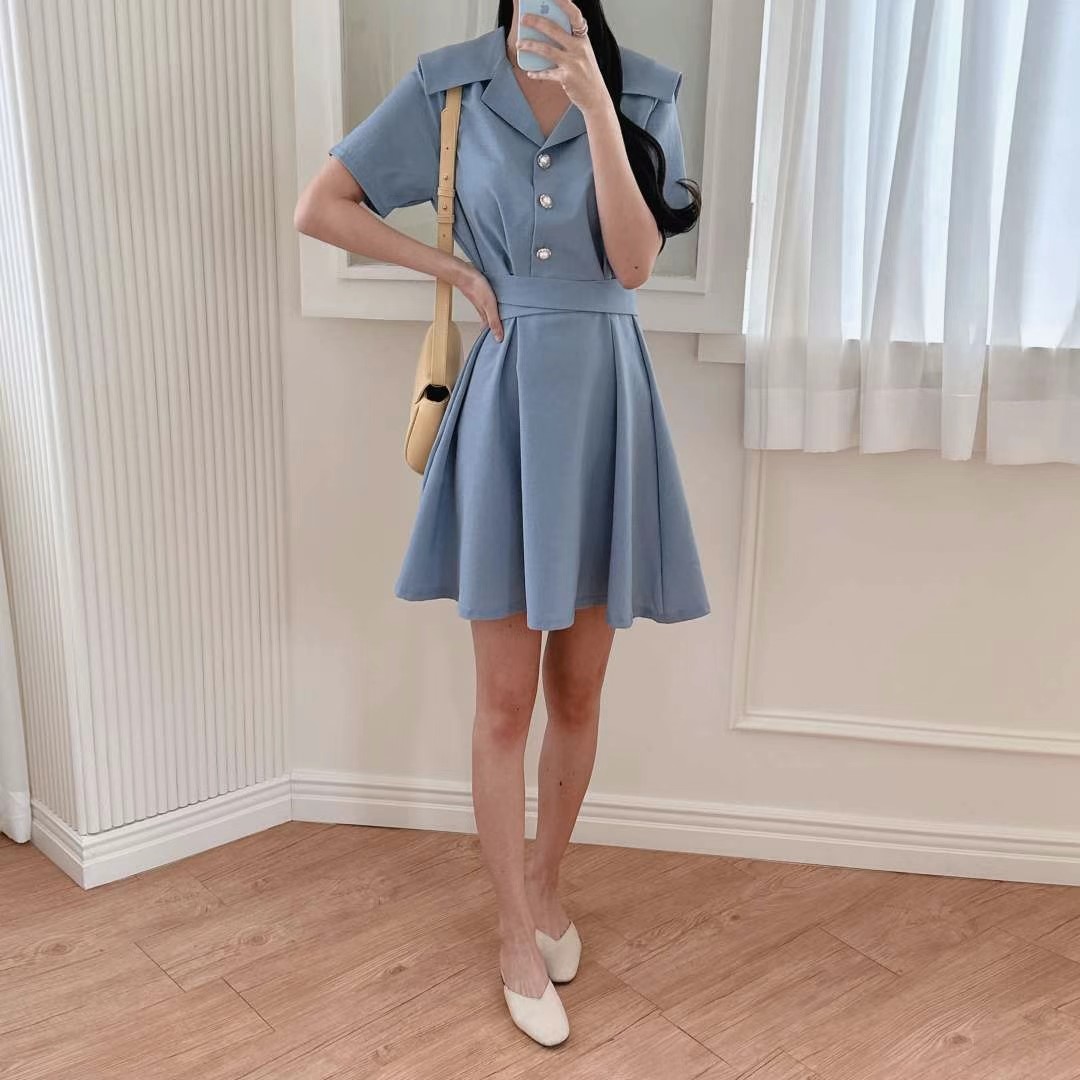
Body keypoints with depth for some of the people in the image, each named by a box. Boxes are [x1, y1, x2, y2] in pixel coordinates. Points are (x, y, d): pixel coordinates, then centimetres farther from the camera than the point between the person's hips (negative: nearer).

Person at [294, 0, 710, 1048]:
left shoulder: (644, 90, 3)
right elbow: (318, 207, 5)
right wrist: (455, 268, -1)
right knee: (505, 700, 4)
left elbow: (634, 262, -9)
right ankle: (519, 934, 22)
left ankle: (544, 879, 36)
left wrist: (595, 102, -16)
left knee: (577, 691, 12)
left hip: (607, 401, 2)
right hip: (507, 401, -1)